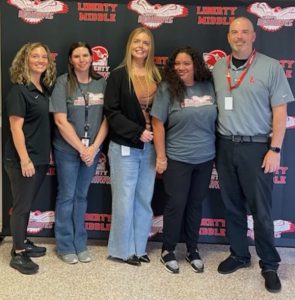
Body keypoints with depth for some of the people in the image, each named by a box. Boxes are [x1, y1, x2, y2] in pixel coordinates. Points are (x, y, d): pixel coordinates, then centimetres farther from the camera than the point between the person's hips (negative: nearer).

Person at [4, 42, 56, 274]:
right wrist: (24, 159, -21)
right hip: (23, 159, -7)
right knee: (22, 205, 2)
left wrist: (47, 153, 13)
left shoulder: (45, 89, 10)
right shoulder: (19, 90, -13)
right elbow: (16, 127, -17)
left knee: (28, 203, 17)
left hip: (41, 157, 7)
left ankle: (22, 242, 32)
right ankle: (18, 254, 13)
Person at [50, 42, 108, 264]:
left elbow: (107, 118, 0)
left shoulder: (101, 83, 1)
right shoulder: (63, 83, -8)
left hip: (93, 149, 3)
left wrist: (94, 147, -9)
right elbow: (60, 121, -13)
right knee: (66, 196, 7)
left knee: (81, 196, 14)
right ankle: (65, 246, 20)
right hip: (67, 149, -3)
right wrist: (81, 148, -13)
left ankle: (80, 244, 25)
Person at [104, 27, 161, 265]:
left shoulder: (156, 76, 8)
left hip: (149, 147, 4)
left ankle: (139, 247, 24)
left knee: (144, 200, 10)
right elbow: (112, 113, -9)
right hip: (124, 147, -4)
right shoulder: (118, 75, -3)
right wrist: (138, 132, -16)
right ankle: (123, 249, 18)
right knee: (124, 200, 2)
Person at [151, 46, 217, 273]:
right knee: (176, 204, 3)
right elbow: (158, 124, -8)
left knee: (195, 204, 13)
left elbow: (218, 119, 11)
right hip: (177, 159, -3)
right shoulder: (168, 89, -8)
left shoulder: (209, 87, 2)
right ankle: (168, 250, 21)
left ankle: (193, 249, 28)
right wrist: (161, 156, -11)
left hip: (205, 158, 4)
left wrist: (218, 149, 10)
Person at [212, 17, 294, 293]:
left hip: (257, 147, -4)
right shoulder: (217, 69, 8)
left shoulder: (270, 67, -3)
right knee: (232, 206, 12)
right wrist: (213, 144, 7)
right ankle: (239, 255, 29)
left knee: (260, 209, 2)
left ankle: (269, 265, 18)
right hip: (225, 147, 4)